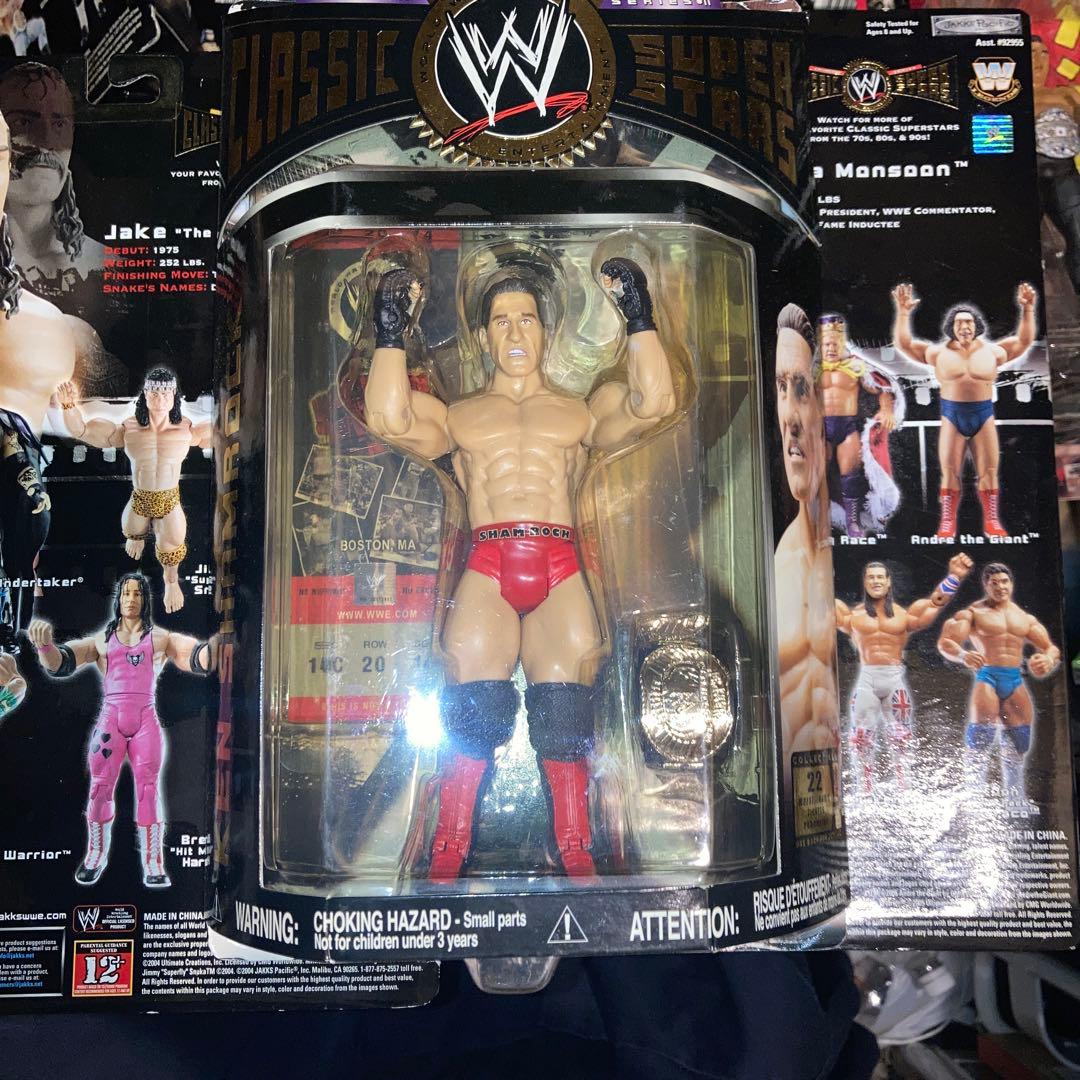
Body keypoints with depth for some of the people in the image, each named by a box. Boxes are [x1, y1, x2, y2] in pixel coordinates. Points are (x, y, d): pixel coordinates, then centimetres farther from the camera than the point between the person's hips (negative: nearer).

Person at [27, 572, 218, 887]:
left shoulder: (160, 638, 9)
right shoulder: (102, 640, 13)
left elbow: (201, 658, -2)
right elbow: (60, 663, 4)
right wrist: (44, 643, -17)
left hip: (146, 721, -1)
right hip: (110, 719, 1)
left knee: (148, 789, -1)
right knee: (100, 788, 2)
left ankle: (154, 866, 1)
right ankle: (95, 857, 19)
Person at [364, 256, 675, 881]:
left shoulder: (582, 411, 23)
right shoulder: (457, 416, 23)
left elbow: (653, 403, 5)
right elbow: (389, 419, 3)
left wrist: (639, 316, 6)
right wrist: (391, 330, 5)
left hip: (561, 570, 1)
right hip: (487, 566, 0)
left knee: (564, 719, -12)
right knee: (474, 710, -16)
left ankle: (577, 862, -4)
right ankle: (447, 863, -8)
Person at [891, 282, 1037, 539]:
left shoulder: (991, 351, 5)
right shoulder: (939, 352, 1)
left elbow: (1024, 340, 2)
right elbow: (904, 343, -5)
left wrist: (1027, 310, -11)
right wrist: (903, 313, -18)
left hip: (984, 416, 1)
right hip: (952, 417, -1)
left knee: (989, 472, 2)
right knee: (949, 472, 0)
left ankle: (992, 522, 9)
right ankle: (947, 524, 3)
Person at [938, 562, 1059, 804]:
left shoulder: (1026, 618, 17)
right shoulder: (973, 612, 1)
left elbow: (1051, 648, 15)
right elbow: (945, 642, -9)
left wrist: (1048, 659, -11)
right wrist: (963, 656, -32)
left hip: (1016, 681, 5)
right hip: (987, 677, -5)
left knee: (1017, 747, 7)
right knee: (979, 744, -14)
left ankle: (1015, 801, 19)